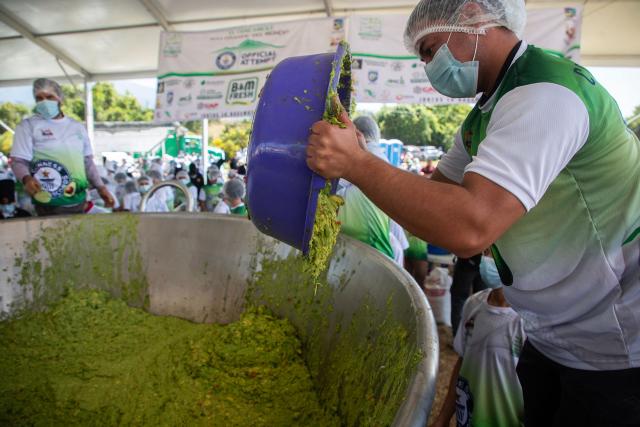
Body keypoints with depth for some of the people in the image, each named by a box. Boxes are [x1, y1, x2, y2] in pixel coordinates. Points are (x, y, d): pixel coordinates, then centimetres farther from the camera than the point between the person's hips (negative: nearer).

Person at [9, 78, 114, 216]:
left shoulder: (77, 126, 11)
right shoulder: (28, 125, 0)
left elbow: (87, 161, 14)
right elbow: (18, 161, -5)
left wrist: (100, 187, 6)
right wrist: (26, 178, -27)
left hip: (78, 201, 4)